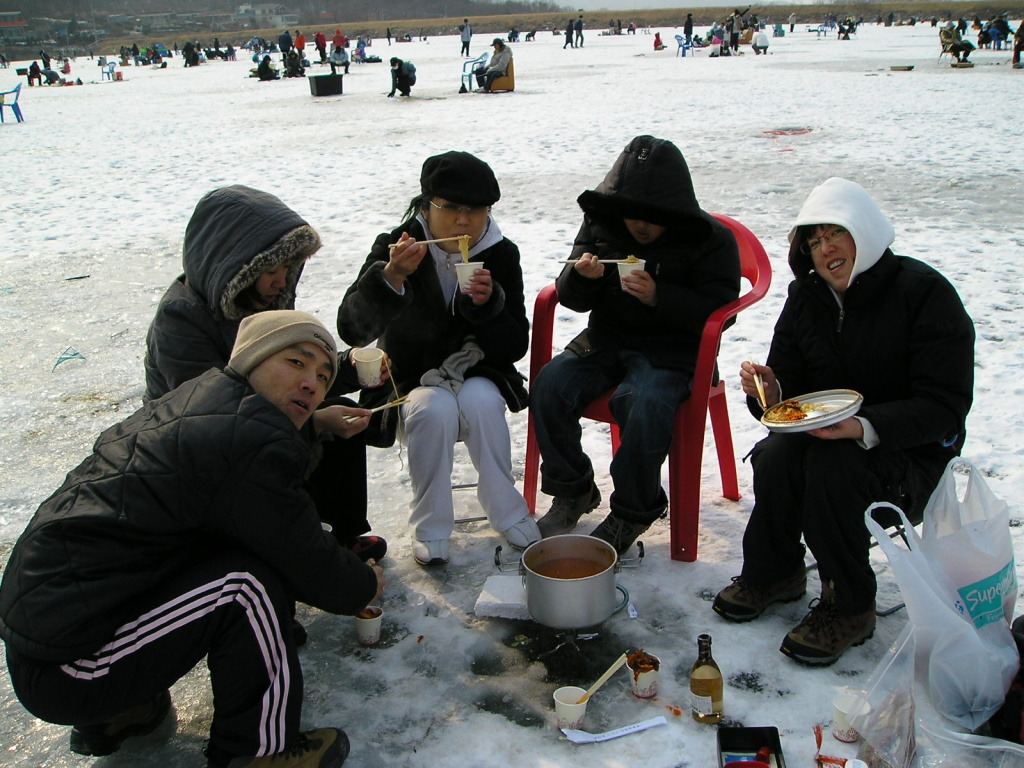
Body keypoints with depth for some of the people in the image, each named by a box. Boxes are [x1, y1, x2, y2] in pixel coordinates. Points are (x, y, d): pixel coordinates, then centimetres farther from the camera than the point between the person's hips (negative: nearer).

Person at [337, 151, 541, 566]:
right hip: (410, 380, -1)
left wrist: (488, 303, -27)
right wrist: (390, 276, -43)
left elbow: (515, 347, -8)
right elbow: (352, 328, -26)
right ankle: (429, 529, -13)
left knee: (481, 402, -30)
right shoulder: (397, 246, -13)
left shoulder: (501, 254, -6)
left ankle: (508, 514, -10)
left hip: (475, 372, 2)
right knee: (436, 408, -32)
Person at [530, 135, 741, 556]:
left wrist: (659, 297, -26)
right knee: (549, 384, -21)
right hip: (606, 338, 4)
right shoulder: (601, 224, 5)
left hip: (671, 350, -4)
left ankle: (632, 513, -10)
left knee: (644, 405, -34)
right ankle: (571, 491, 0)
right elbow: (572, 298, 7)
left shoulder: (712, 239, -6)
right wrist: (581, 277, -17)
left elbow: (716, 310, -12)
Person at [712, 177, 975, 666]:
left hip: (910, 452, -4)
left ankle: (848, 607, -13)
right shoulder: (806, 296, 3)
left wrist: (865, 428, -34)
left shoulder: (924, 292, -15)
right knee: (775, 456, -26)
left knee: (831, 463, -33)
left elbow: (945, 406, -19)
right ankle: (773, 572, 0)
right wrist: (771, 392, -21)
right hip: (825, 434, 5)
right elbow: (790, 383, 4)